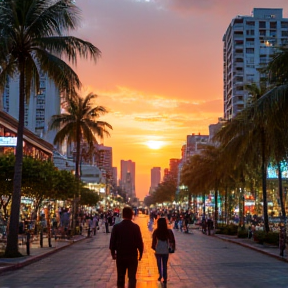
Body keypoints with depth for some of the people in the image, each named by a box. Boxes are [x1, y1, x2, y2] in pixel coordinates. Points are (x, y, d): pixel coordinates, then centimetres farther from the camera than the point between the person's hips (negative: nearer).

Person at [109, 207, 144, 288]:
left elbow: (112, 241, -1)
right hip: (133, 256, -1)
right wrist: (140, 253, 7)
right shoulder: (135, 227, -9)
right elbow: (140, 242, -8)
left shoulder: (116, 227, -6)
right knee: (132, 277, 4)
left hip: (120, 256, 2)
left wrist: (113, 253, 12)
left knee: (120, 277, 15)